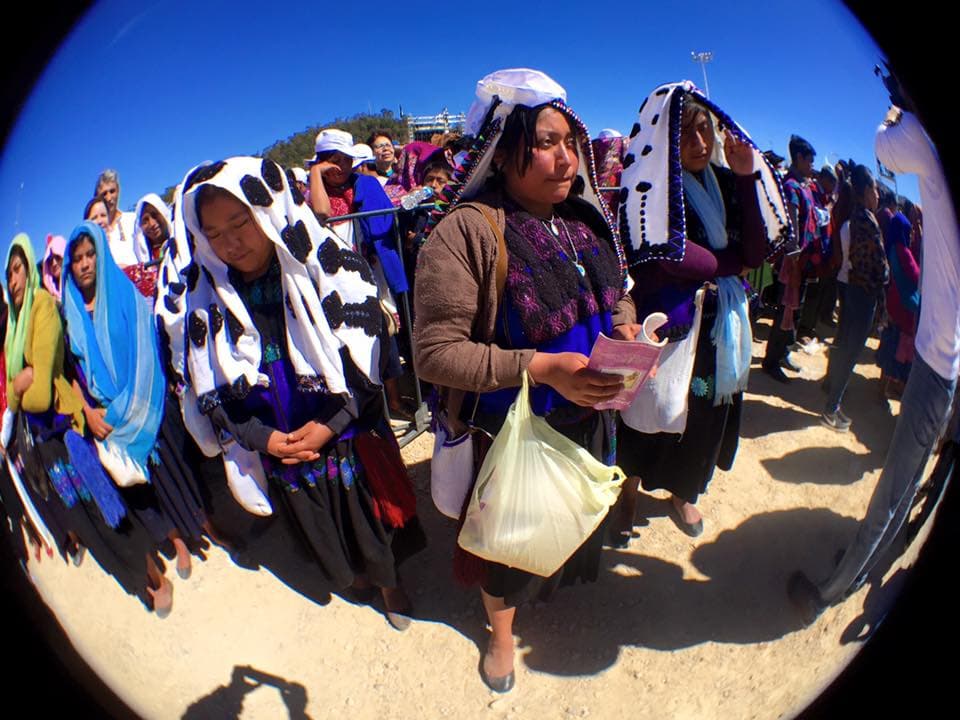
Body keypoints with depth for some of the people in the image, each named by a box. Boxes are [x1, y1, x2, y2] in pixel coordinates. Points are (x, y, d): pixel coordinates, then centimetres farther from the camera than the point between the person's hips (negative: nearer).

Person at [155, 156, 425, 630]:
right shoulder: (202, 294, -5)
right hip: (276, 444, 3)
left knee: (369, 511, 14)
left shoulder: (328, 263, -16)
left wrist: (330, 424, -19)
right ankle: (352, 572, 52)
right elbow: (210, 383, -1)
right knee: (318, 525, 22)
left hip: (349, 431, -3)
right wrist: (262, 437, -9)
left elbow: (365, 352, -15)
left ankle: (389, 581, 43)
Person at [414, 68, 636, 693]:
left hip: (592, 419, 6)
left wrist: (626, 327, -9)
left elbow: (619, 293, 13)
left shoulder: (588, 218, -1)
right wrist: (539, 367, -32)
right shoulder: (467, 230, -23)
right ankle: (502, 631, 54)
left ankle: (564, 587, 66)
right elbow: (434, 351, -25)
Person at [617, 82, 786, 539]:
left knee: (705, 410, 17)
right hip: (663, 324, -6)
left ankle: (683, 491, 40)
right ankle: (628, 495, 31)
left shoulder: (723, 180, 4)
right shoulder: (647, 183, -14)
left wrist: (747, 176, -12)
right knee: (648, 416, 8)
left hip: (719, 327, 6)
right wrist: (731, 263, -7)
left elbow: (757, 249, -4)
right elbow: (670, 254, -24)